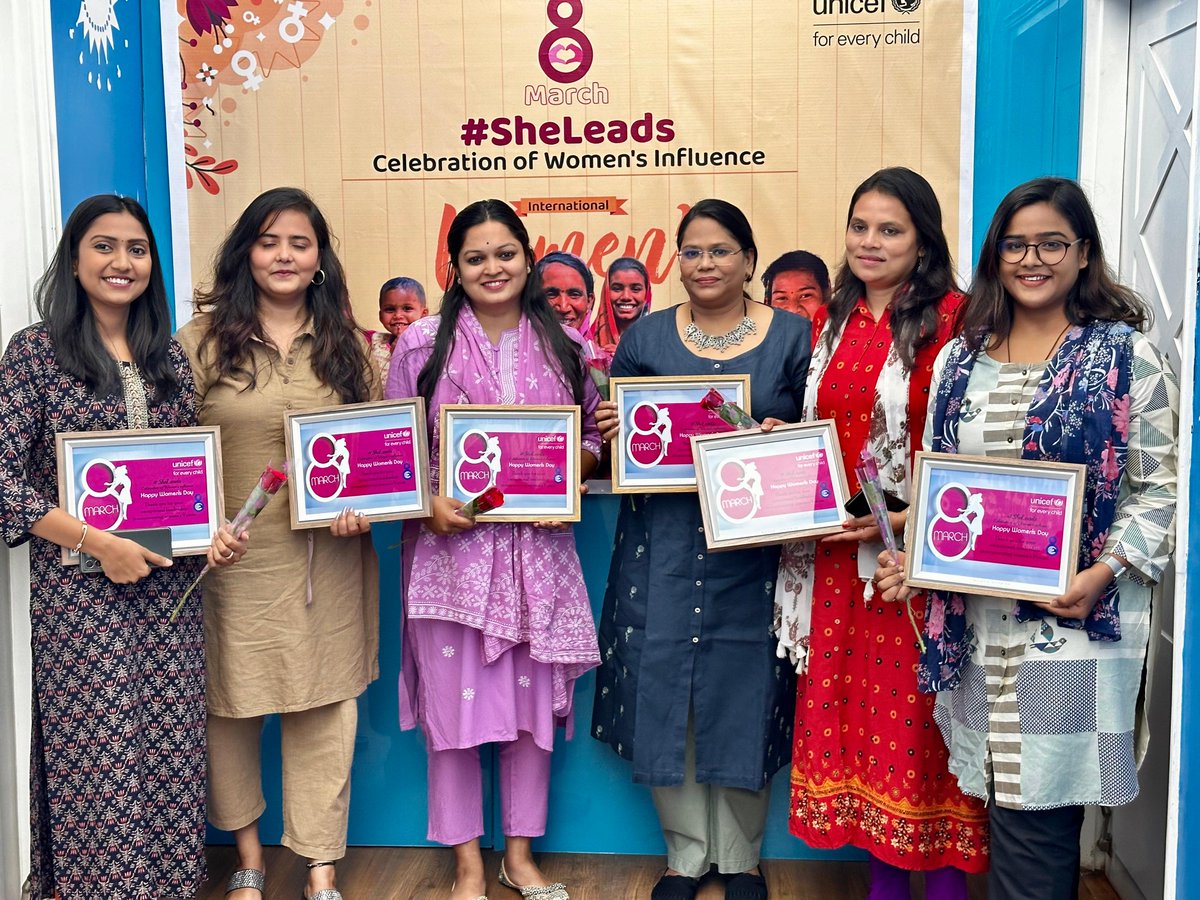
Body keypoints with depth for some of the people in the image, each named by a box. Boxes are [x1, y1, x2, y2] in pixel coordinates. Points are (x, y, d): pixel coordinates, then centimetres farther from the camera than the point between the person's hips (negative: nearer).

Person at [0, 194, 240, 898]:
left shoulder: (170, 356, 11)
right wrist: (97, 542, -16)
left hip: (170, 588, 4)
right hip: (79, 591, -4)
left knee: (171, 748, 8)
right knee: (94, 759, 0)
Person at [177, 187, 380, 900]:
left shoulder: (344, 344, 10)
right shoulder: (202, 340, 1)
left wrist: (365, 504, -6)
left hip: (328, 560, 2)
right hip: (234, 556, -1)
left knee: (325, 707, 6)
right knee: (231, 704, 9)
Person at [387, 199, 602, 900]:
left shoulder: (564, 343, 6)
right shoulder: (423, 343, 1)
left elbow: (593, 433, 11)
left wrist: (571, 475, -9)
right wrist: (429, 503, -13)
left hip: (539, 548, 2)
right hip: (452, 546, -2)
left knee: (534, 705, 11)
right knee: (454, 704, 4)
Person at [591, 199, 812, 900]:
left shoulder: (794, 337, 4)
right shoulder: (645, 338, 8)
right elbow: (611, 435, 13)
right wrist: (612, 429, -10)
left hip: (753, 547, -1)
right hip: (663, 542, 2)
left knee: (744, 690, 5)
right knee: (665, 688, 5)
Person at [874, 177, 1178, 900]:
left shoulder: (1126, 354, -2)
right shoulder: (962, 358, 11)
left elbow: (1159, 490, -4)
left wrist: (1103, 574, -17)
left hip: (1073, 618, -4)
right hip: (976, 618, 4)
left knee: (1037, 810, -2)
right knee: (1005, 802, 12)